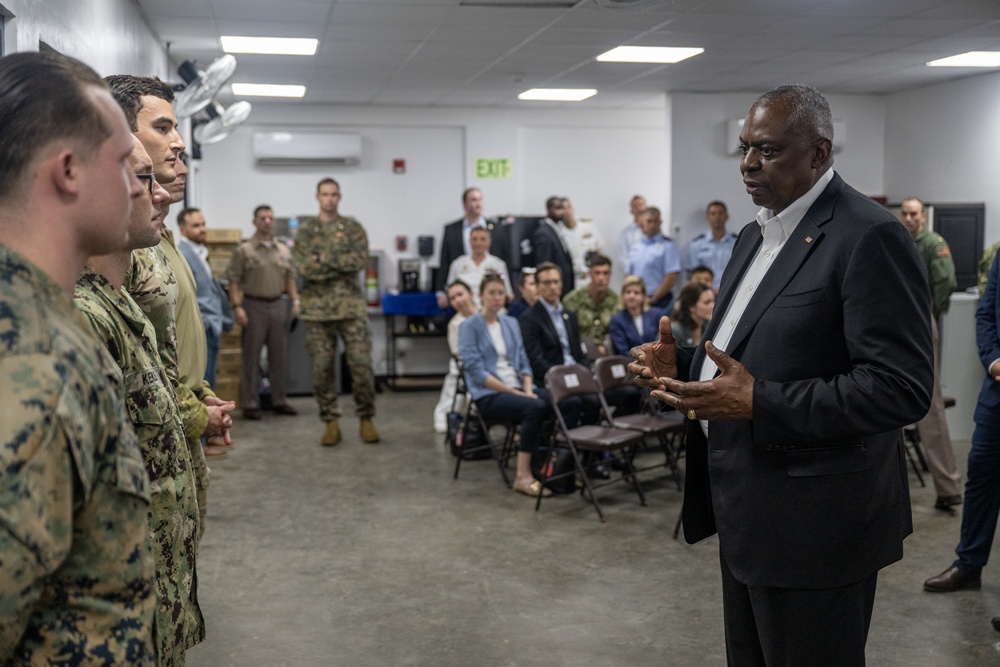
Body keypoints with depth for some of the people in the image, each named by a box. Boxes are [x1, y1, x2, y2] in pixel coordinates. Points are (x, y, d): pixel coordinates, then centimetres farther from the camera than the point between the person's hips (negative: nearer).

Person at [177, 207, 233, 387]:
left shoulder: (199, 253, 17)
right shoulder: (182, 254, -13)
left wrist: (224, 319, 17)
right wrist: (204, 323, -18)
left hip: (211, 329, 10)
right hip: (200, 330, -10)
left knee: (207, 385, 12)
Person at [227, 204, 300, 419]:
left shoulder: (283, 250, 12)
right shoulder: (243, 250, -3)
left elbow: (290, 278, 16)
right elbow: (234, 281, -6)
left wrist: (295, 300, 4)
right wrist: (237, 307, -14)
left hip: (278, 305, 5)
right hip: (254, 305, -5)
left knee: (279, 356, 9)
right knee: (252, 358, 0)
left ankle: (279, 400, 18)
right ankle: (250, 404, 6)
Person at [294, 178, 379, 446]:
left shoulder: (353, 228, 8)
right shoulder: (305, 230, 8)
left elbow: (360, 259, -9)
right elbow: (303, 267, -7)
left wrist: (325, 258, -12)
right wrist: (342, 266, -10)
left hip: (351, 306, 0)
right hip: (317, 308, 1)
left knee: (361, 364, -3)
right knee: (322, 368, 3)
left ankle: (366, 419, 11)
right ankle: (331, 422, 15)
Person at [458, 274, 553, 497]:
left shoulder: (511, 323, 17)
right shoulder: (469, 326, -1)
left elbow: (522, 361, 15)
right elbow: (476, 371, -10)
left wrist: (528, 388, -6)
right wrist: (513, 392, -15)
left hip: (518, 389, 5)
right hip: (489, 395, -5)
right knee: (535, 408, -34)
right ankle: (523, 476, -28)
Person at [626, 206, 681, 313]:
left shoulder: (668, 245, -3)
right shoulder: (635, 247, 16)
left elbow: (671, 278, -10)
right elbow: (629, 275, 18)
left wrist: (653, 299, -11)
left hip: (659, 302, -5)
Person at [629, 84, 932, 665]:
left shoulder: (869, 238, -16)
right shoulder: (756, 235, 13)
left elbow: (901, 388, -23)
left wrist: (759, 403, -27)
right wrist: (681, 366, 1)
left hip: (813, 525, -9)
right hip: (748, 511, 9)